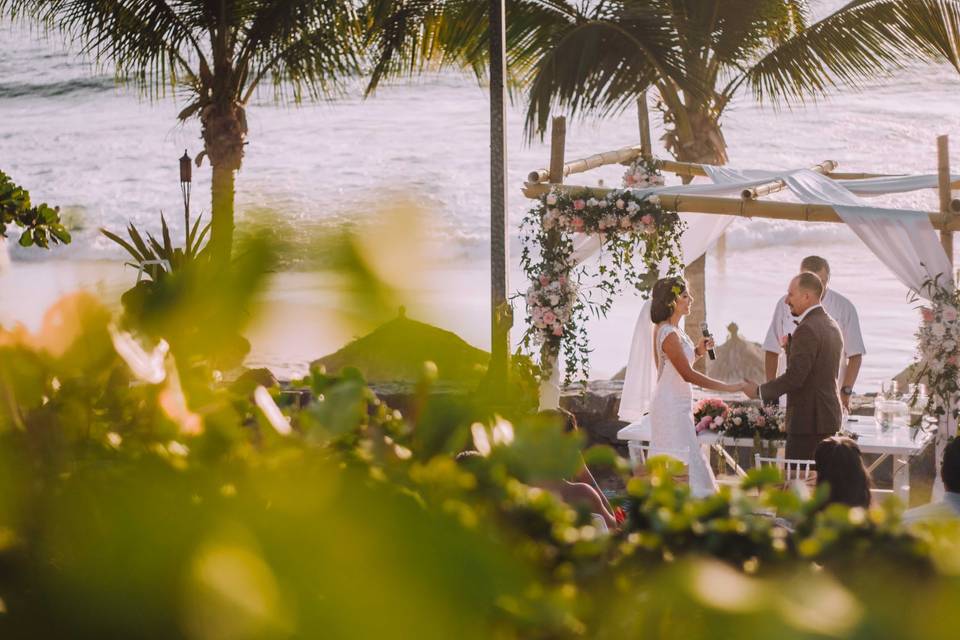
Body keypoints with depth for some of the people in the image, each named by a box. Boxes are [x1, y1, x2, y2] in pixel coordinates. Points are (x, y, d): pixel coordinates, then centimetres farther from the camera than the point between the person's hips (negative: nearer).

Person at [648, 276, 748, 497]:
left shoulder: (671, 330, 10)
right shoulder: (669, 334, -21)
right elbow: (687, 375, -24)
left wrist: (697, 352, 3)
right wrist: (728, 387, -23)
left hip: (678, 404, 10)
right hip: (672, 406, -10)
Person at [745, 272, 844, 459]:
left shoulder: (807, 330, -16)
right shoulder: (832, 326, 15)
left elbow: (794, 377, -20)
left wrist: (759, 391, -9)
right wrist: (790, 346, 12)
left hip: (808, 419, -10)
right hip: (830, 416, 10)